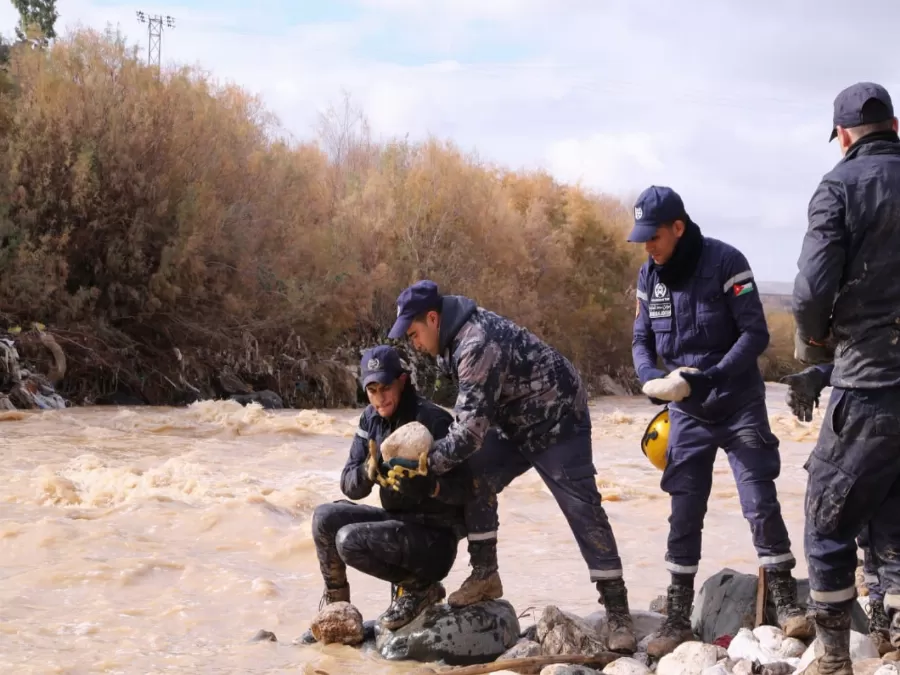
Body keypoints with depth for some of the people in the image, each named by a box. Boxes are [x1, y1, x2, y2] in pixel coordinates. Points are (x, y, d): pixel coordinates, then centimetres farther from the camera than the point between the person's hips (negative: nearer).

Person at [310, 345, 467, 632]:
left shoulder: (433, 420, -18)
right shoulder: (371, 418, 3)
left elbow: (465, 490, -20)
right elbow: (351, 486, 1)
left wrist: (428, 485, -40)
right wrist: (368, 472, -22)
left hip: (435, 535, -7)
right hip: (396, 518, 8)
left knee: (350, 540, -24)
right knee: (325, 518, -6)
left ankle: (420, 588, -5)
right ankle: (335, 606, 11)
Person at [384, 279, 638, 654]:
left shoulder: (478, 345, -30)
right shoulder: (459, 335, 2)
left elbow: (472, 426, -32)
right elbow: (471, 410, 14)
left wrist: (429, 463, -22)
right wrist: (438, 451, 2)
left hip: (557, 423, -10)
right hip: (518, 423, 10)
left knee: (584, 513, -11)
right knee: (473, 479, -1)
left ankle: (618, 614, -10)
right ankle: (485, 574, 8)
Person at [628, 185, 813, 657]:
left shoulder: (725, 263, -16)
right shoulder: (649, 275, 1)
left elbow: (756, 333, -17)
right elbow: (642, 340, 8)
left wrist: (713, 375, -29)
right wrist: (650, 377, -13)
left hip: (738, 405, -4)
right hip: (686, 412, 4)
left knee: (760, 502, -7)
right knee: (684, 513, 4)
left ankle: (785, 604, 4)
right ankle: (677, 619, 10)